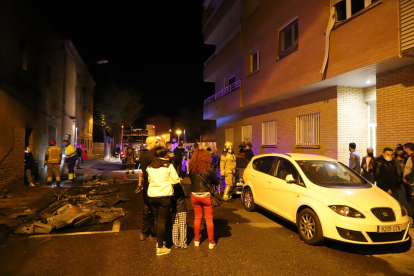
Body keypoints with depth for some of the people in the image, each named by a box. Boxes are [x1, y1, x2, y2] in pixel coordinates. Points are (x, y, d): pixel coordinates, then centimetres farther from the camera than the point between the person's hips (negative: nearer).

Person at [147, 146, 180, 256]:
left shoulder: (150, 167, 8)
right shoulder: (168, 165, -8)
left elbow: (149, 179, 16)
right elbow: (175, 180, -7)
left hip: (152, 195, 5)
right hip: (164, 195, -5)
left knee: (157, 219, 19)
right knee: (162, 220, 1)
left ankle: (159, 241, 33)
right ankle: (160, 247, 7)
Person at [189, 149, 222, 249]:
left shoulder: (192, 169, -6)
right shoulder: (209, 169, -15)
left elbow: (191, 180, 7)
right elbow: (217, 182, -3)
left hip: (194, 196, 3)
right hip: (206, 195, -3)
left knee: (197, 218, 17)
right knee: (209, 219, 9)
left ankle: (196, 240, 28)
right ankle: (211, 242, 17)